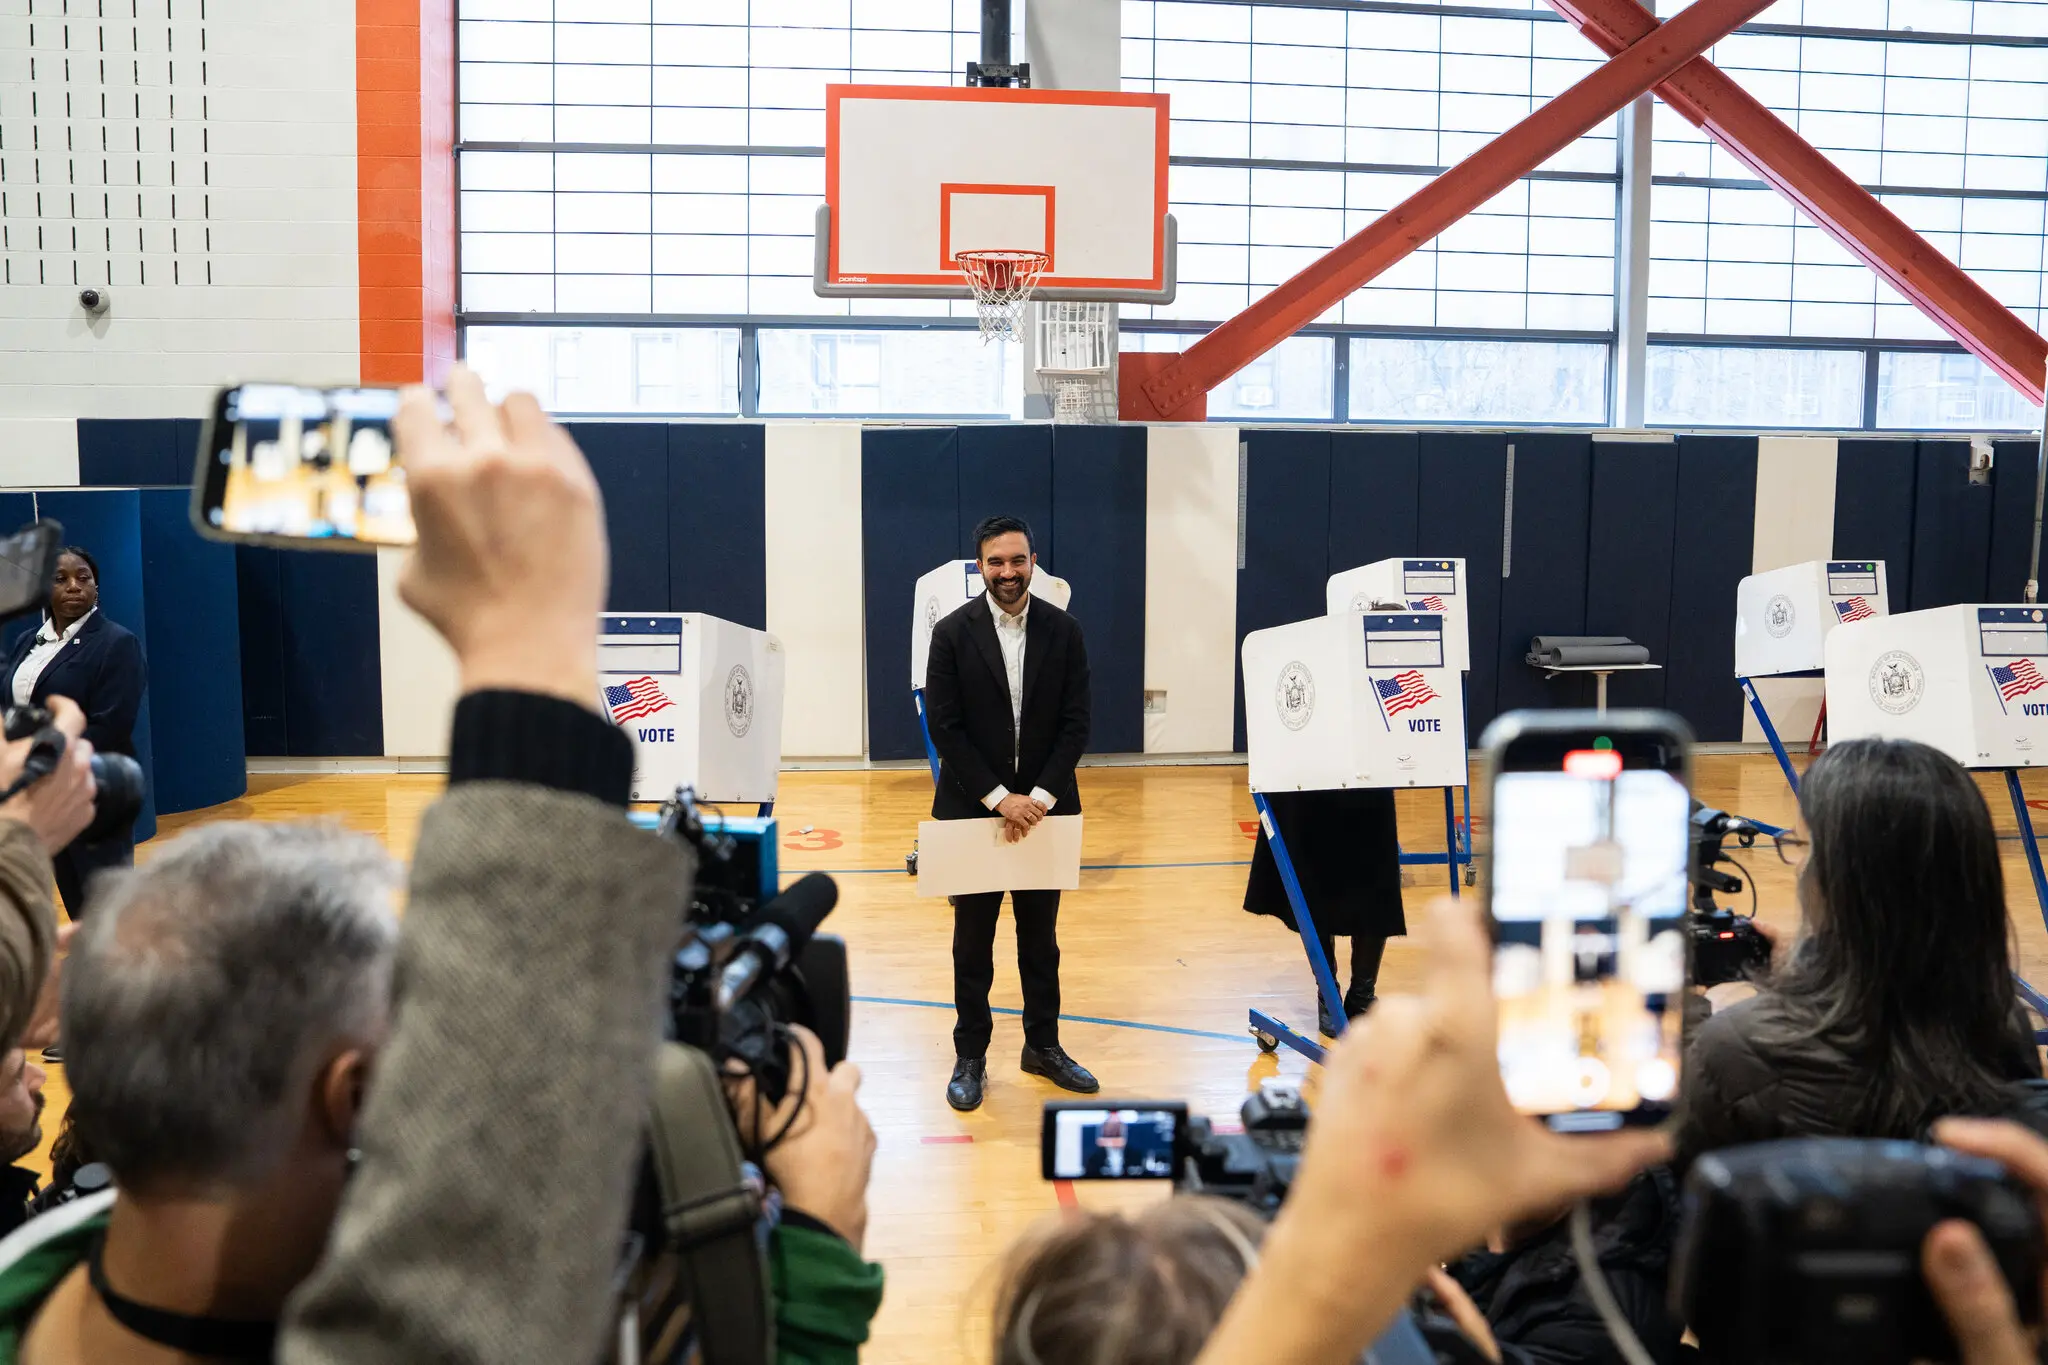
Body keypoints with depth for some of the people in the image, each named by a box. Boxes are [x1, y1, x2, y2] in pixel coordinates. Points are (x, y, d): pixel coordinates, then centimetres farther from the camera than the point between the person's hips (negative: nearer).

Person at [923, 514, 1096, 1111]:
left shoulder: (1063, 631, 0)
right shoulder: (953, 633, -5)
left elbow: (1076, 723, -2)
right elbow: (944, 727, -9)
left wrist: (1038, 798, -13)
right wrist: (999, 798, -15)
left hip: (1045, 808, 2)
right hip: (974, 809, -2)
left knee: (1041, 936, 14)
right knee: (972, 942, 8)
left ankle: (1043, 1046, 27)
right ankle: (970, 1057, 18)